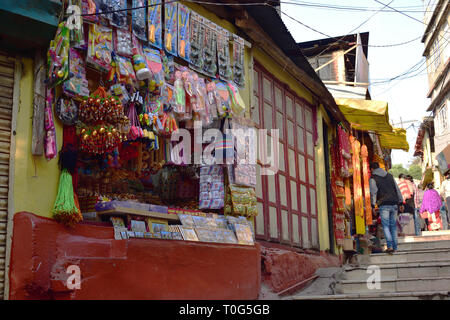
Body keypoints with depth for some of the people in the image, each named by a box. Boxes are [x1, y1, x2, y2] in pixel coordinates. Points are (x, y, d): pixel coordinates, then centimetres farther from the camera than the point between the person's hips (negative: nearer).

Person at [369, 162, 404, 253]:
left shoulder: (373, 179, 0)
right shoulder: (390, 176, 17)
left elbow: (373, 193, -9)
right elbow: (397, 190, 18)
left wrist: (373, 205, -10)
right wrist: (400, 202, 21)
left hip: (384, 205, -5)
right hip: (394, 205, 5)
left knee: (386, 226, -4)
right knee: (393, 226, 10)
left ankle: (390, 246, -18)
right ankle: (395, 247, 11)